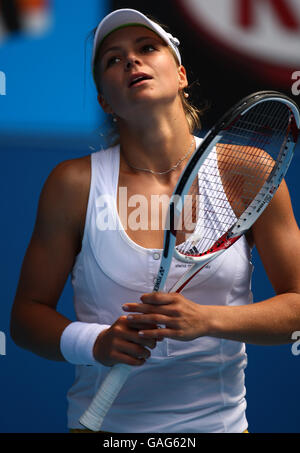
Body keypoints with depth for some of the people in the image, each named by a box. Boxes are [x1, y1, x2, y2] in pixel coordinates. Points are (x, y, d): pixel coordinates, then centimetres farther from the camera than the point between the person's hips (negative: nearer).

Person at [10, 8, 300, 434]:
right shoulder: (73, 183, -6)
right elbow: (27, 316, -1)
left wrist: (207, 320, -20)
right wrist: (94, 343, -21)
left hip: (217, 421, 1)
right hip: (102, 422, 0)